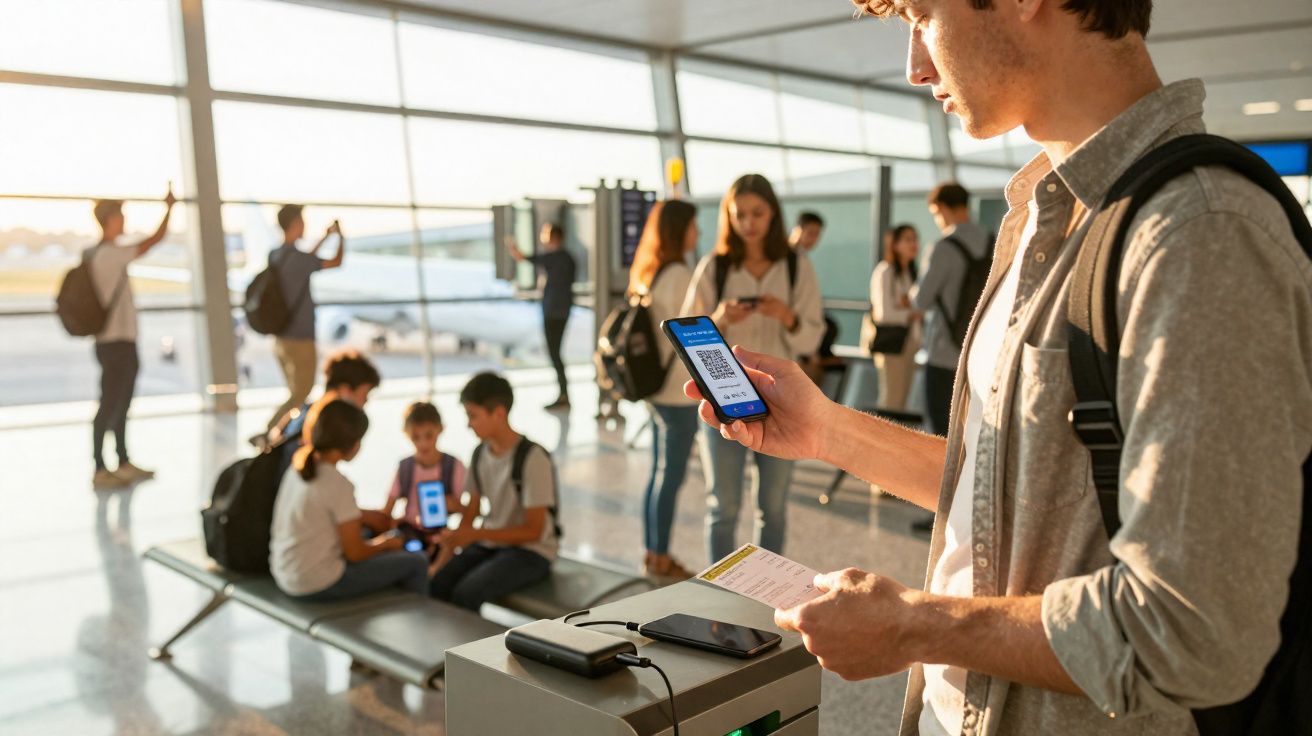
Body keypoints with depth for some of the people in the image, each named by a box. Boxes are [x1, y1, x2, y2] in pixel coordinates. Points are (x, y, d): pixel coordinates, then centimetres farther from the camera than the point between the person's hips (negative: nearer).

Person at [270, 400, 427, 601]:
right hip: (318, 586, -9)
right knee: (416, 562, 2)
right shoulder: (339, 485, -23)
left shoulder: (298, 468, 0)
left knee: (370, 533, 28)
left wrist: (364, 516, 15)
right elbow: (355, 553, -16)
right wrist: (387, 543, 2)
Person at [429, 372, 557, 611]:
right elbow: (468, 516, 8)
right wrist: (443, 561, -5)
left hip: (530, 550, -6)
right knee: (435, 583, -18)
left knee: (467, 592, -28)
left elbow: (533, 530, -16)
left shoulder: (532, 458, -17)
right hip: (490, 543, 6)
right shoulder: (480, 454, 5)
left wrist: (476, 534, -23)